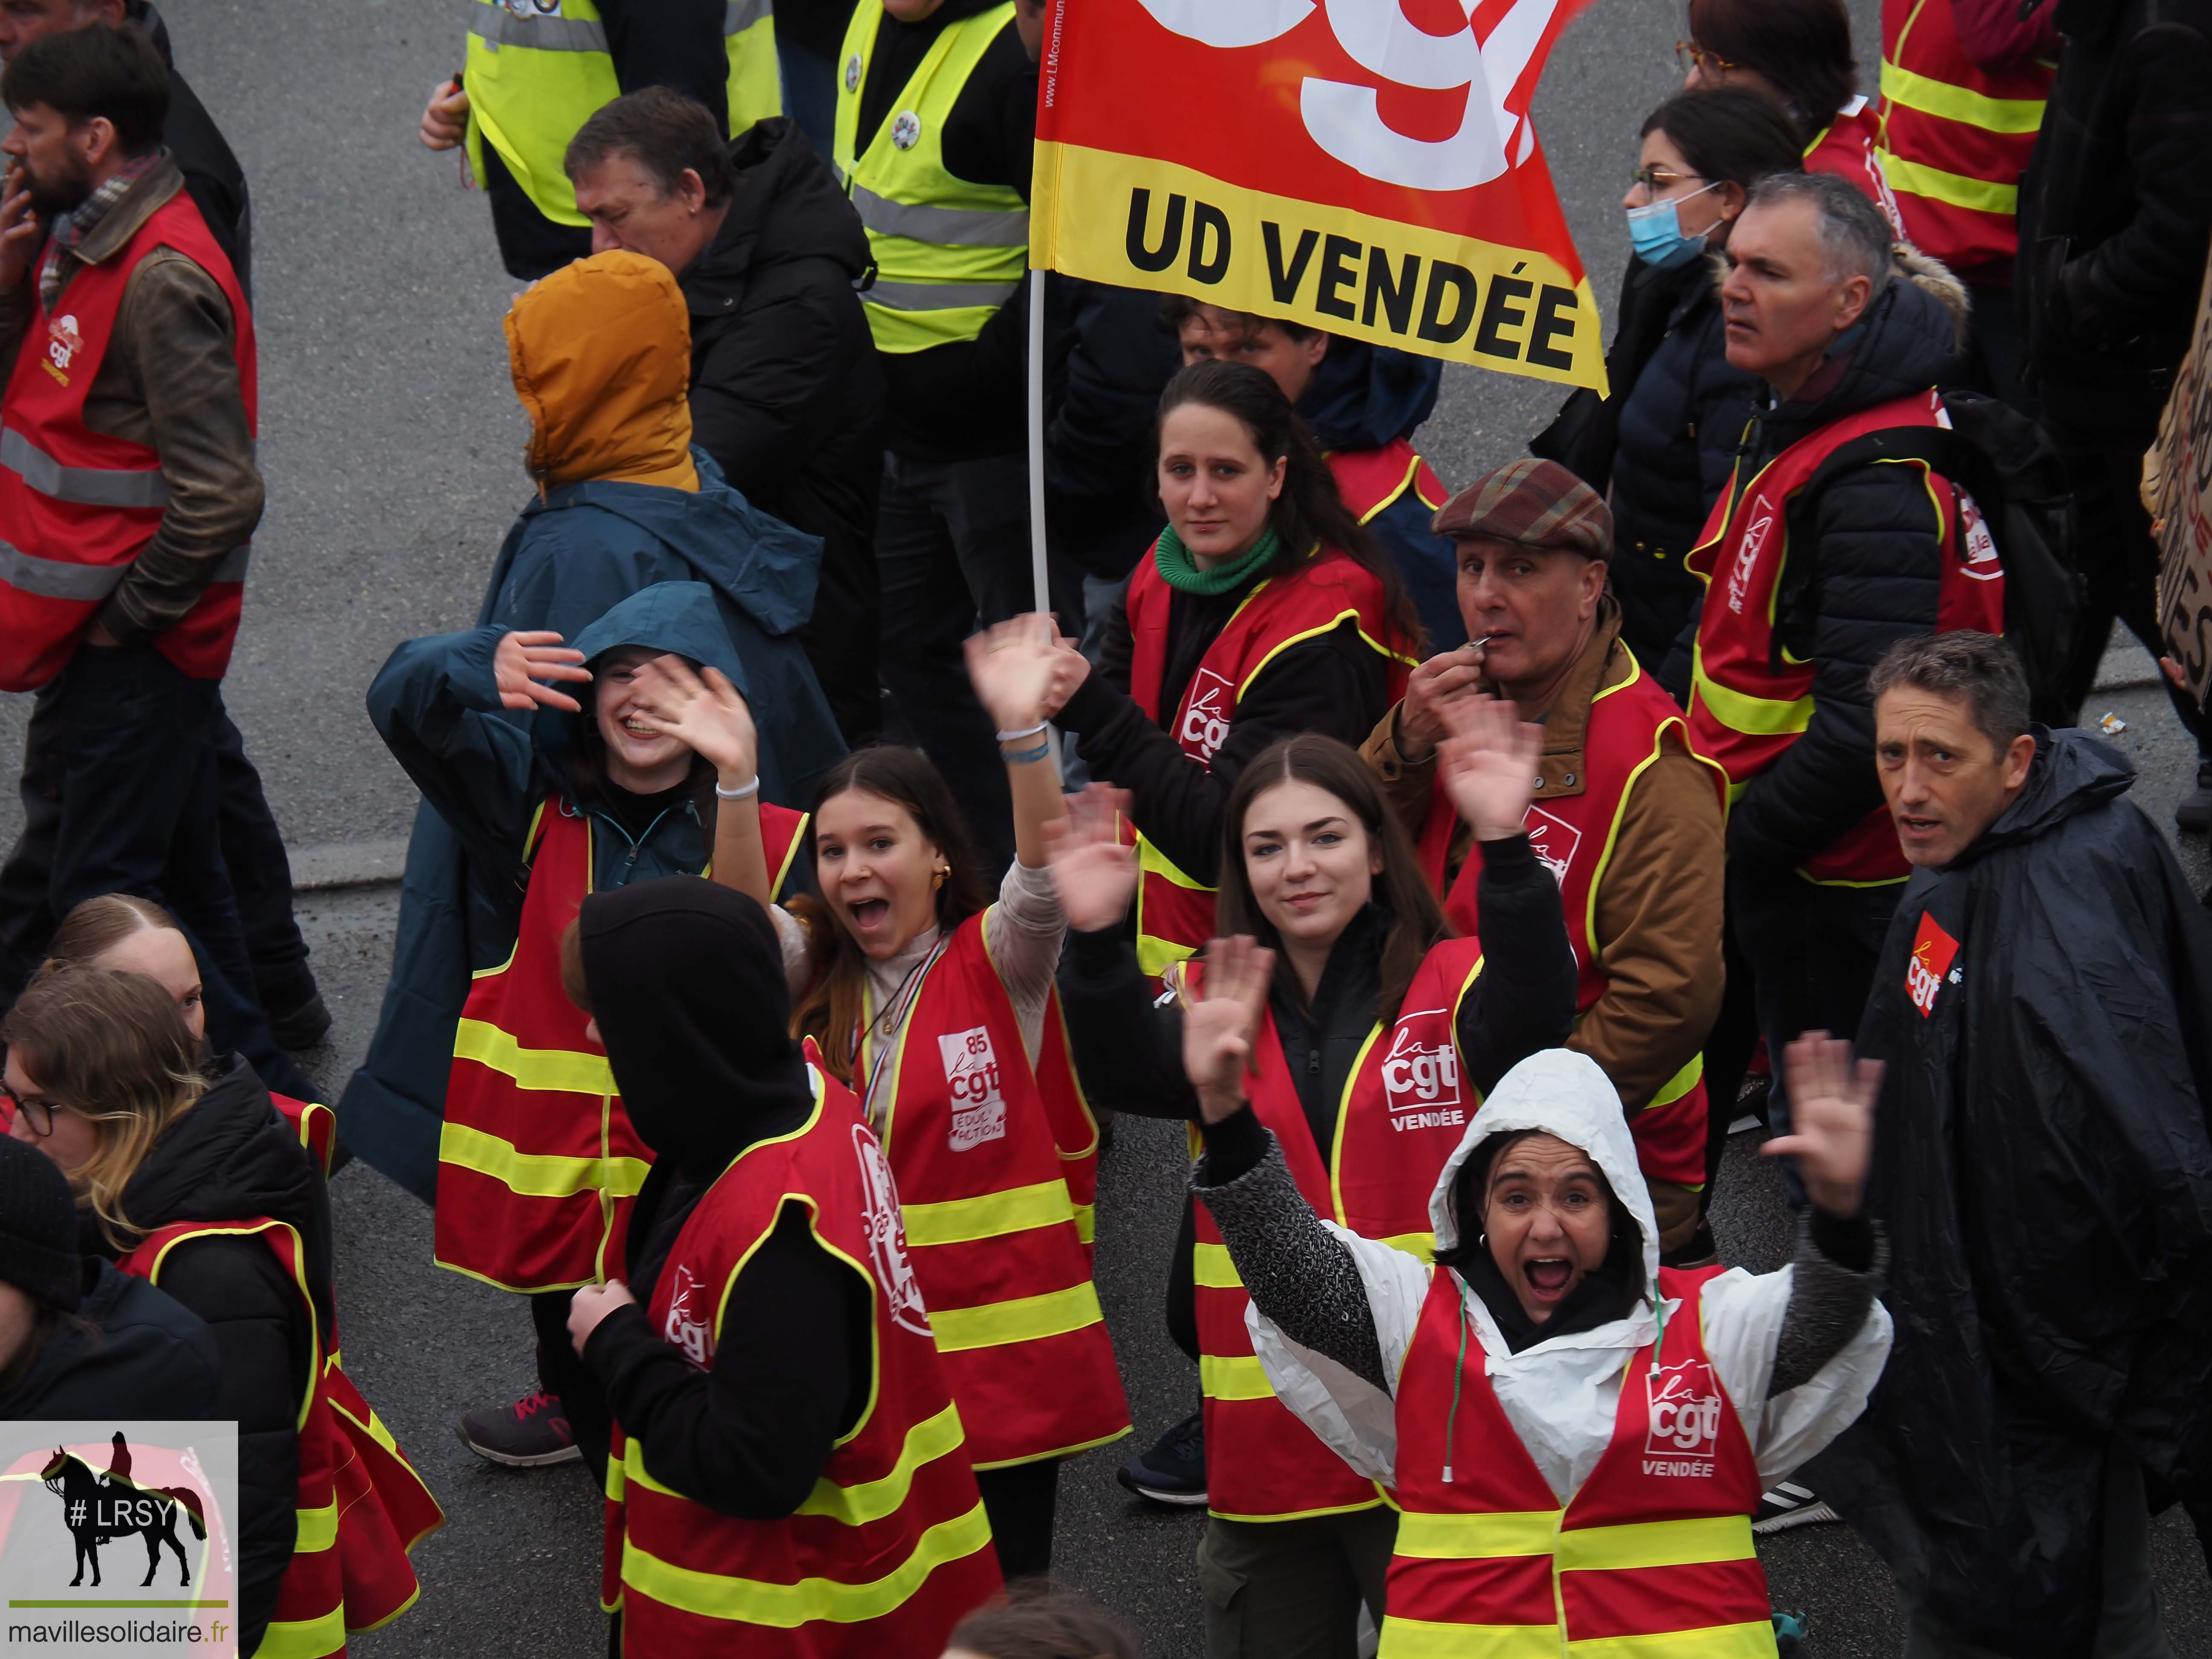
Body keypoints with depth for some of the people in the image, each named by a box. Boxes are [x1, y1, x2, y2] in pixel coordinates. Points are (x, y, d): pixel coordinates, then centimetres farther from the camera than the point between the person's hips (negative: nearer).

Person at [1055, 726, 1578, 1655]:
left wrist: (1505, 846, -40)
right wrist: (1099, 940, -35)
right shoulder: (1214, 1006, 4)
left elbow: (1535, 1018, -24)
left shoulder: (1454, 987, -3)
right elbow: (1130, 1073, -16)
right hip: (1268, 1445, 3)